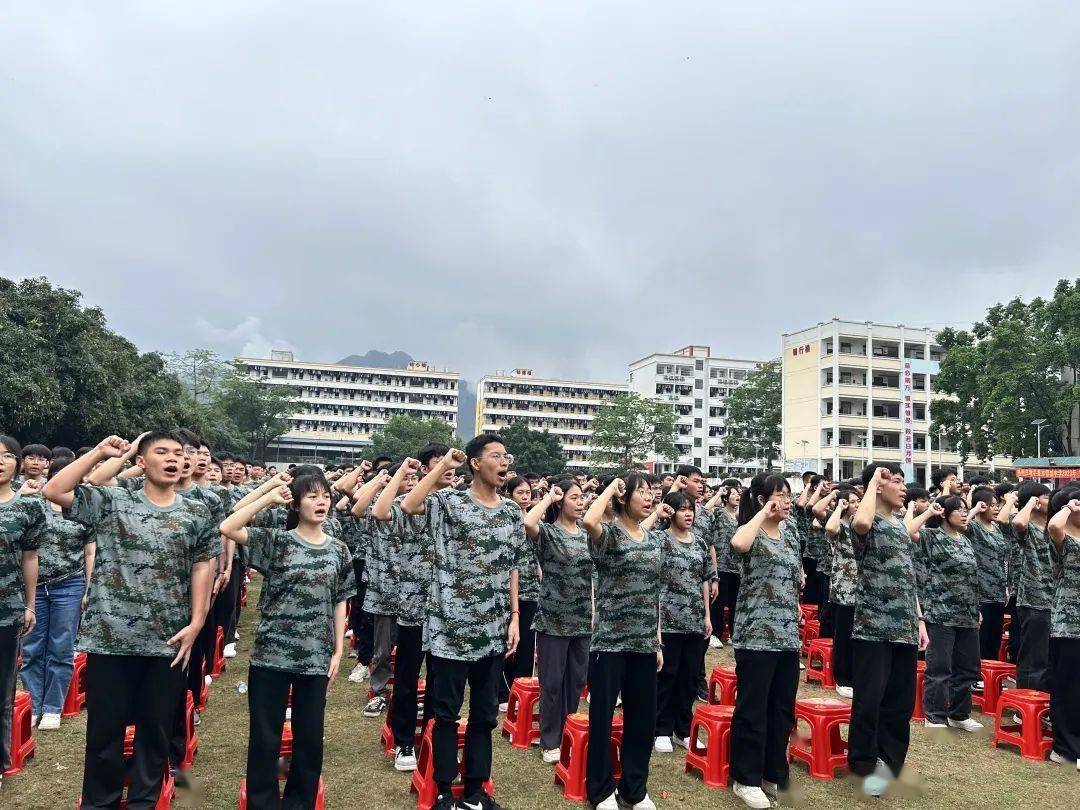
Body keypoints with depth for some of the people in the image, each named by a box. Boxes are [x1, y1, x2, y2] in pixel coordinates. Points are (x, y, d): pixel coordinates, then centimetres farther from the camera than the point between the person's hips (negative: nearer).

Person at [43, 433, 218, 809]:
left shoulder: (197, 514, 4)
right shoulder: (110, 501, 2)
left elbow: (202, 568, 4)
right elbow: (53, 491, -8)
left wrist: (196, 623, -2)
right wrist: (99, 452, -9)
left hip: (168, 640, 1)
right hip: (110, 636, -1)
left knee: (156, 726, 12)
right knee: (105, 726, 9)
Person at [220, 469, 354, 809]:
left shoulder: (339, 550, 5)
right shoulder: (276, 541, -4)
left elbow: (340, 603, 9)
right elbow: (227, 528, -16)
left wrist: (338, 651, 5)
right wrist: (268, 498, -15)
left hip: (316, 658, 2)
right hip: (271, 654, -2)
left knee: (309, 736, 12)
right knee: (265, 735, 7)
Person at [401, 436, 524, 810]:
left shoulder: (513, 512, 8)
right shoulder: (449, 502, -7)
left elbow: (512, 569, 12)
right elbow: (408, 505, -24)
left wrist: (514, 617, 7)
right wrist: (444, 464, -18)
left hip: (493, 631, 5)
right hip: (451, 627, -5)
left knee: (485, 714, 14)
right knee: (447, 713, 8)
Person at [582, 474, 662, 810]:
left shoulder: (655, 539, 10)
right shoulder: (609, 534, -9)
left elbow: (655, 594, 15)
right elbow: (589, 521, -35)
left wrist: (658, 642, 13)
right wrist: (610, 487, -19)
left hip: (645, 643, 6)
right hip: (610, 641, -6)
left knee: (643, 718, 13)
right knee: (601, 717, 4)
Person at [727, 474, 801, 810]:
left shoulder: (790, 531, 11)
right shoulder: (751, 532, -11)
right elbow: (738, 544, -36)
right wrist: (763, 514, -24)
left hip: (788, 635, 7)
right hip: (756, 635, -7)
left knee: (783, 709, 14)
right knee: (752, 709, 1)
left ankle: (775, 775, 27)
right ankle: (746, 779, 14)